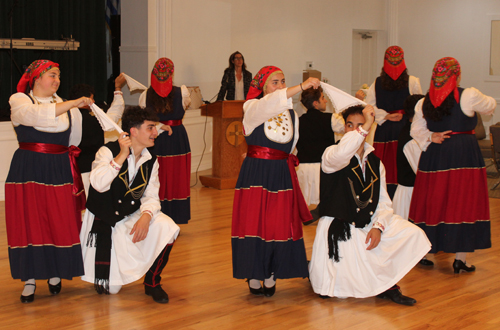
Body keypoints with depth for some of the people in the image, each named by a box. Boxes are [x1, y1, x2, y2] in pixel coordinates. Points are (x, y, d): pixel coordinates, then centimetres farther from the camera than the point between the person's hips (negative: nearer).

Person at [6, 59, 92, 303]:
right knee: (28, 224, -1)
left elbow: (74, 140, 20)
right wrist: (73, 104, -24)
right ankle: (29, 279, 10)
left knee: (60, 224, 1)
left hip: (59, 171, 3)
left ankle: (55, 274, 20)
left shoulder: (65, 105, 13)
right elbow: (38, 115, -22)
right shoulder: (19, 101, 0)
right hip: (28, 171, -3)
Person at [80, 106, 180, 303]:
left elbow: (151, 196, -4)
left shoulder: (151, 161, 1)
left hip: (131, 218, 4)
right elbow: (98, 184, -31)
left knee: (167, 229, -25)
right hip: (102, 222, -4)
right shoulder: (108, 151, -16)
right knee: (109, 288, -3)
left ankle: (152, 282, -3)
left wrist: (146, 216, -25)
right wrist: (122, 155, -31)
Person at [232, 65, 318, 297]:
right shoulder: (252, 108, -3)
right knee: (254, 224, -3)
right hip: (255, 175, -4)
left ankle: (271, 278, 13)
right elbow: (269, 104, -26)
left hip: (281, 176, 4)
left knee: (280, 225, 1)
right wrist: (301, 87, -32)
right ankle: (254, 278, 9)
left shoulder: (291, 114, 13)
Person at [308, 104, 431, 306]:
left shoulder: (375, 163, 10)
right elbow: (341, 154, -37)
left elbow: (384, 202, 7)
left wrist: (378, 226, -12)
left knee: (413, 235, -9)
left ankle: (386, 285, 7)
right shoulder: (332, 155, -8)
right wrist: (366, 126, -31)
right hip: (338, 227, -6)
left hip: (368, 225, 6)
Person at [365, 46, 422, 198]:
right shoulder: (412, 82, -3)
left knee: (384, 166, 7)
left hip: (382, 130, 2)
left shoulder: (377, 83, 3)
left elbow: (368, 105, 0)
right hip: (403, 129, -2)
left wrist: (386, 116, 1)